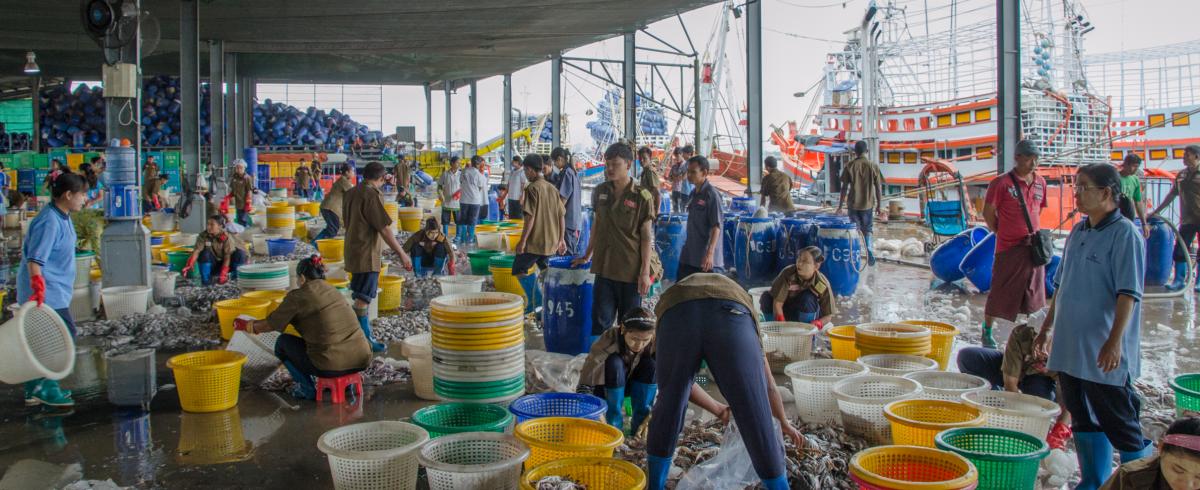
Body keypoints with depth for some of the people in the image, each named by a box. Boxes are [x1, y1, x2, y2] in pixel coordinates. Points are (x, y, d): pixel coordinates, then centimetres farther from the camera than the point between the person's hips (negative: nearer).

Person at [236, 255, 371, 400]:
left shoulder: (298, 296, -2)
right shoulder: (332, 290, 17)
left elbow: (270, 325, 6)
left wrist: (245, 325, 25)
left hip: (333, 366, -6)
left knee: (283, 342, 17)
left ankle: (307, 389, 16)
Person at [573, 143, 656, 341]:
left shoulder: (642, 197, -8)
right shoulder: (600, 192, 5)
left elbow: (646, 237, -7)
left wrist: (645, 272, -10)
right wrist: (587, 256, 21)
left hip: (630, 271, -4)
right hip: (604, 268, 4)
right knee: (600, 321, 6)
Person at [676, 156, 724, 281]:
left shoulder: (711, 194, -13)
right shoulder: (693, 193, 11)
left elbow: (716, 226, -18)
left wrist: (710, 253, -25)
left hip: (705, 258, -8)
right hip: (688, 256, 8)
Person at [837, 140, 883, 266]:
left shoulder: (849, 166, -5)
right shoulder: (873, 166, -2)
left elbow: (844, 187, -4)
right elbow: (878, 187, -1)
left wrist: (840, 205, 2)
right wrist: (879, 205, 8)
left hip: (853, 204, -1)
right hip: (868, 204, 1)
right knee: (867, 230, 14)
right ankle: (869, 250, -8)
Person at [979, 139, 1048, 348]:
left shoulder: (1040, 182, 8)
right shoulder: (1002, 183, -11)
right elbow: (988, 213, -6)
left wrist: (1032, 233, 15)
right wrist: (1001, 233, 2)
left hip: (1033, 246, 6)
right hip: (1009, 248, -6)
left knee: (1031, 293, 11)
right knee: (1000, 293, 2)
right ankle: (987, 331, 16)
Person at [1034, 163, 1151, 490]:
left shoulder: (1125, 234, -12)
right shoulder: (1078, 233, 12)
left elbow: (1128, 293, -18)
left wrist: (1115, 341, -23)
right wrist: (1047, 328, 20)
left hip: (1103, 353, -8)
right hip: (1070, 346, 8)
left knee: (1119, 423, 0)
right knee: (1084, 420, 15)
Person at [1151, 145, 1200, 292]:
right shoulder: (1181, 174, 10)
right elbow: (1171, 195, 18)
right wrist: (1156, 211, 17)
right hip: (1187, 219, 4)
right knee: (1180, 250, 1)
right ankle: (1179, 280, 8)